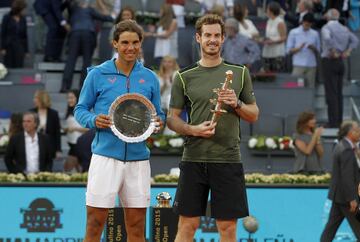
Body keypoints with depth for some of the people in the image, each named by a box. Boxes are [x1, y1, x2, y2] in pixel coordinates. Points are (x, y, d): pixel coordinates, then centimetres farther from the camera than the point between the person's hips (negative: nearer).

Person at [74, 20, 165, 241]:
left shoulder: (150, 78, 10)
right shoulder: (98, 75, 2)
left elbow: (158, 115, 16)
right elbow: (80, 109, 7)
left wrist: (158, 123, -7)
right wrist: (93, 121, -14)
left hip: (138, 159, 3)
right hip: (105, 155, -3)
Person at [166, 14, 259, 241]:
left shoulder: (239, 73, 9)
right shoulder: (184, 77, 5)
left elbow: (254, 114, 13)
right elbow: (172, 118, 7)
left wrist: (237, 104, -8)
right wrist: (194, 129, -13)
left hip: (228, 160, 1)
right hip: (194, 160, -1)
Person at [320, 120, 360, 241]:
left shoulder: (341, 146, 11)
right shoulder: (347, 150, -21)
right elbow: (347, 176, -24)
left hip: (338, 194, 10)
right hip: (346, 195, -10)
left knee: (331, 226, 9)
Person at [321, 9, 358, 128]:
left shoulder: (326, 27, -11)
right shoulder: (344, 29, 10)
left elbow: (327, 39, -30)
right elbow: (355, 40, 11)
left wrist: (333, 52, -19)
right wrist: (347, 51, 3)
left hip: (329, 61, -7)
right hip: (341, 62, 7)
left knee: (331, 94, -6)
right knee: (339, 93, 13)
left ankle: (333, 124, -9)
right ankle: (339, 121, 16)